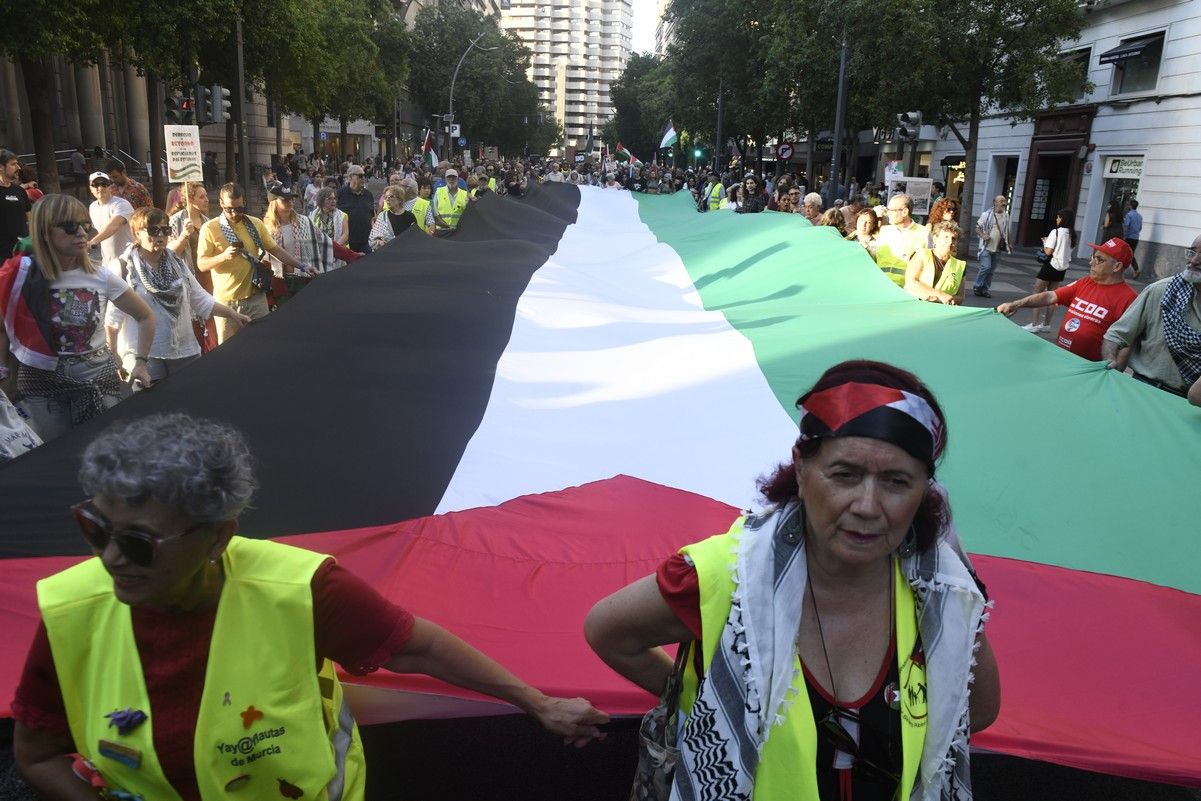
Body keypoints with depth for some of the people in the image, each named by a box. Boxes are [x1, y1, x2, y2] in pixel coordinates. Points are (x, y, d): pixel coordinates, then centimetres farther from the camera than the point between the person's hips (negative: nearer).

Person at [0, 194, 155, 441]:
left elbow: (145, 316, 6)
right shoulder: (21, 275, -8)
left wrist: (141, 362, 2)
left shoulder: (101, 277, -6)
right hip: (41, 381, 0)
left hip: (97, 378, 1)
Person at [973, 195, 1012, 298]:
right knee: (986, 267, -15)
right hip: (986, 247, -5)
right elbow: (977, 228, -1)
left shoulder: (1006, 216, 8)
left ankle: (986, 289, 16)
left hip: (997, 249, 5)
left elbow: (1006, 231, 20)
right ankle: (977, 287, 0)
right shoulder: (986, 215, -5)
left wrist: (1008, 244, 19)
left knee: (991, 270, 7)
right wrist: (983, 235, -19)